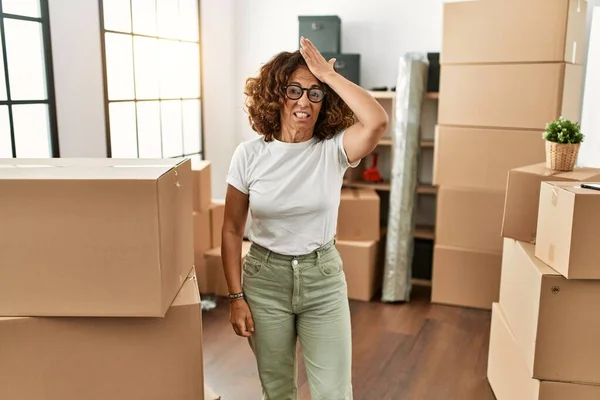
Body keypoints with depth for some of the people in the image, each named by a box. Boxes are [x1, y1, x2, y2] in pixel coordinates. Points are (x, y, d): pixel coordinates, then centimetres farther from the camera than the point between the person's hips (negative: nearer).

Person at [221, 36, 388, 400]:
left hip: (323, 278, 0)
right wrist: (236, 297, -5)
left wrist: (329, 75, -21)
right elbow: (232, 231, -2)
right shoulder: (249, 155, -7)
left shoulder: (333, 150, -9)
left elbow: (377, 122, -30)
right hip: (265, 279, 1)